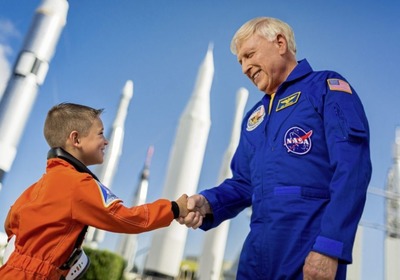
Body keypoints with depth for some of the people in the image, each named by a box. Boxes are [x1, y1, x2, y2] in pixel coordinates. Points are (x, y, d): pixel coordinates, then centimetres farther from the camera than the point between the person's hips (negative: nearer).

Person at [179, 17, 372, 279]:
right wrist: (207, 203, -1)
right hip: (258, 250, 7)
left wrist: (329, 248, -20)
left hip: (310, 249, -6)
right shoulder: (253, 117, 19)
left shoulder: (327, 88, -1)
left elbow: (352, 169, -13)